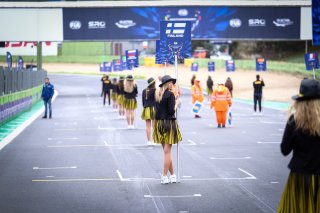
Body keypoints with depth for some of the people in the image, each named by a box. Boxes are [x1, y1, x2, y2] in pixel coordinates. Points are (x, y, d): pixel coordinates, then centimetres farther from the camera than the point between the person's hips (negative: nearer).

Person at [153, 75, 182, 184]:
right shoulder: (170, 95, -14)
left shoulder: (158, 94, 9)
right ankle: (164, 176, 1)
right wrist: (176, 104, -1)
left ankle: (172, 175, 19)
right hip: (169, 123, -7)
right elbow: (171, 111, -18)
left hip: (159, 123, 7)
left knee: (166, 151, 13)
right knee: (167, 151, -1)